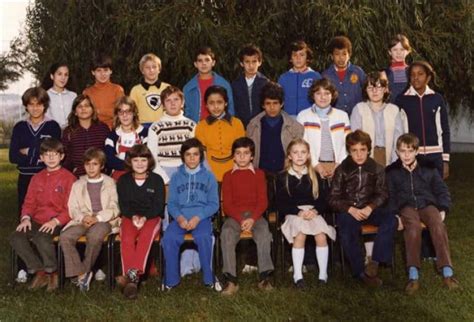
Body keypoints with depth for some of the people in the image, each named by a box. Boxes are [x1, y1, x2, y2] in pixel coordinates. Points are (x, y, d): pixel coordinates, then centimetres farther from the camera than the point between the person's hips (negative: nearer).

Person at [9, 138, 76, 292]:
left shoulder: (68, 178, -2)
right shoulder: (37, 178, 16)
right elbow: (29, 203, 15)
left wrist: (55, 221, -20)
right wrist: (26, 218, -5)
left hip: (58, 222, -6)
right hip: (37, 221, 6)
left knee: (42, 238, -34)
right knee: (15, 237, -20)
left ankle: (52, 273, -10)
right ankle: (39, 272, -8)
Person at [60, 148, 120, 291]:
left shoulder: (110, 183, 10)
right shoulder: (78, 185, 20)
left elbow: (114, 208, 1)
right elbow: (73, 208, 11)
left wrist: (97, 218, -15)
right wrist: (83, 218, -11)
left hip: (104, 220, -3)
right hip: (82, 221, 4)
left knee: (95, 236, -37)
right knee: (65, 237, -27)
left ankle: (86, 269, -15)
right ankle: (80, 273, -21)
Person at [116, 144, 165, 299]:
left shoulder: (157, 180, 8)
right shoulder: (123, 180, 13)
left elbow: (159, 205, 1)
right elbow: (122, 204, 6)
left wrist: (145, 217, -17)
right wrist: (133, 216, -15)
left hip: (151, 217, -1)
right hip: (130, 217, 2)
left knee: (145, 237, -35)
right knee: (127, 239, -31)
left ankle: (132, 275, -45)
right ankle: (132, 279, -40)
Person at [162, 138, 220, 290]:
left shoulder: (208, 176, 10)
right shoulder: (176, 177, 15)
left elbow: (214, 204, 3)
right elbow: (171, 203, 7)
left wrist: (197, 217, -13)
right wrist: (179, 217, -15)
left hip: (202, 217, -1)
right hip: (180, 217, 2)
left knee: (203, 237, -34)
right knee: (168, 238, -28)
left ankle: (209, 279, -18)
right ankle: (171, 280, -14)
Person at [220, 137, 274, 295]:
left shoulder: (258, 174, 13)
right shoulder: (228, 175, 12)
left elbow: (262, 201, 4)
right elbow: (227, 204, 3)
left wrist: (252, 218, -15)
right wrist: (241, 219, -14)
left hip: (255, 215, 0)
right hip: (234, 216, 0)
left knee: (264, 233, -33)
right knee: (226, 233, -32)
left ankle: (264, 277, -27)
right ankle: (231, 280, -32)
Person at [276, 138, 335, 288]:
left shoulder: (314, 176, 13)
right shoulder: (283, 177, 5)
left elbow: (322, 200, 11)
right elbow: (281, 204, 0)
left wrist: (315, 211, -11)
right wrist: (299, 212, -14)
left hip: (313, 212, 2)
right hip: (292, 213, -2)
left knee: (321, 235, -27)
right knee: (300, 234, -32)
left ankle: (323, 274, -15)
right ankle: (297, 275, -24)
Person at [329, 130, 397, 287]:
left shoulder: (377, 169, 7)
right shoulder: (342, 170, 2)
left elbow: (382, 194, 6)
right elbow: (333, 199, 1)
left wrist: (370, 208, -14)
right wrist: (351, 209, -17)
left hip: (370, 209, 2)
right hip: (348, 210, -2)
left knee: (390, 219, -28)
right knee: (347, 233, -33)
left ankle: (374, 263, -29)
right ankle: (361, 272, -21)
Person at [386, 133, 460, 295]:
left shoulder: (428, 168, 13)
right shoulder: (392, 172, 10)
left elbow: (442, 190, 17)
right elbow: (390, 197, 10)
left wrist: (443, 209, 1)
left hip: (427, 204, 2)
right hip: (406, 206, -1)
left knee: (438, 224, -33)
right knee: (413, 225, -37)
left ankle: (447, 272, -34)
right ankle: (413, 275, -42)